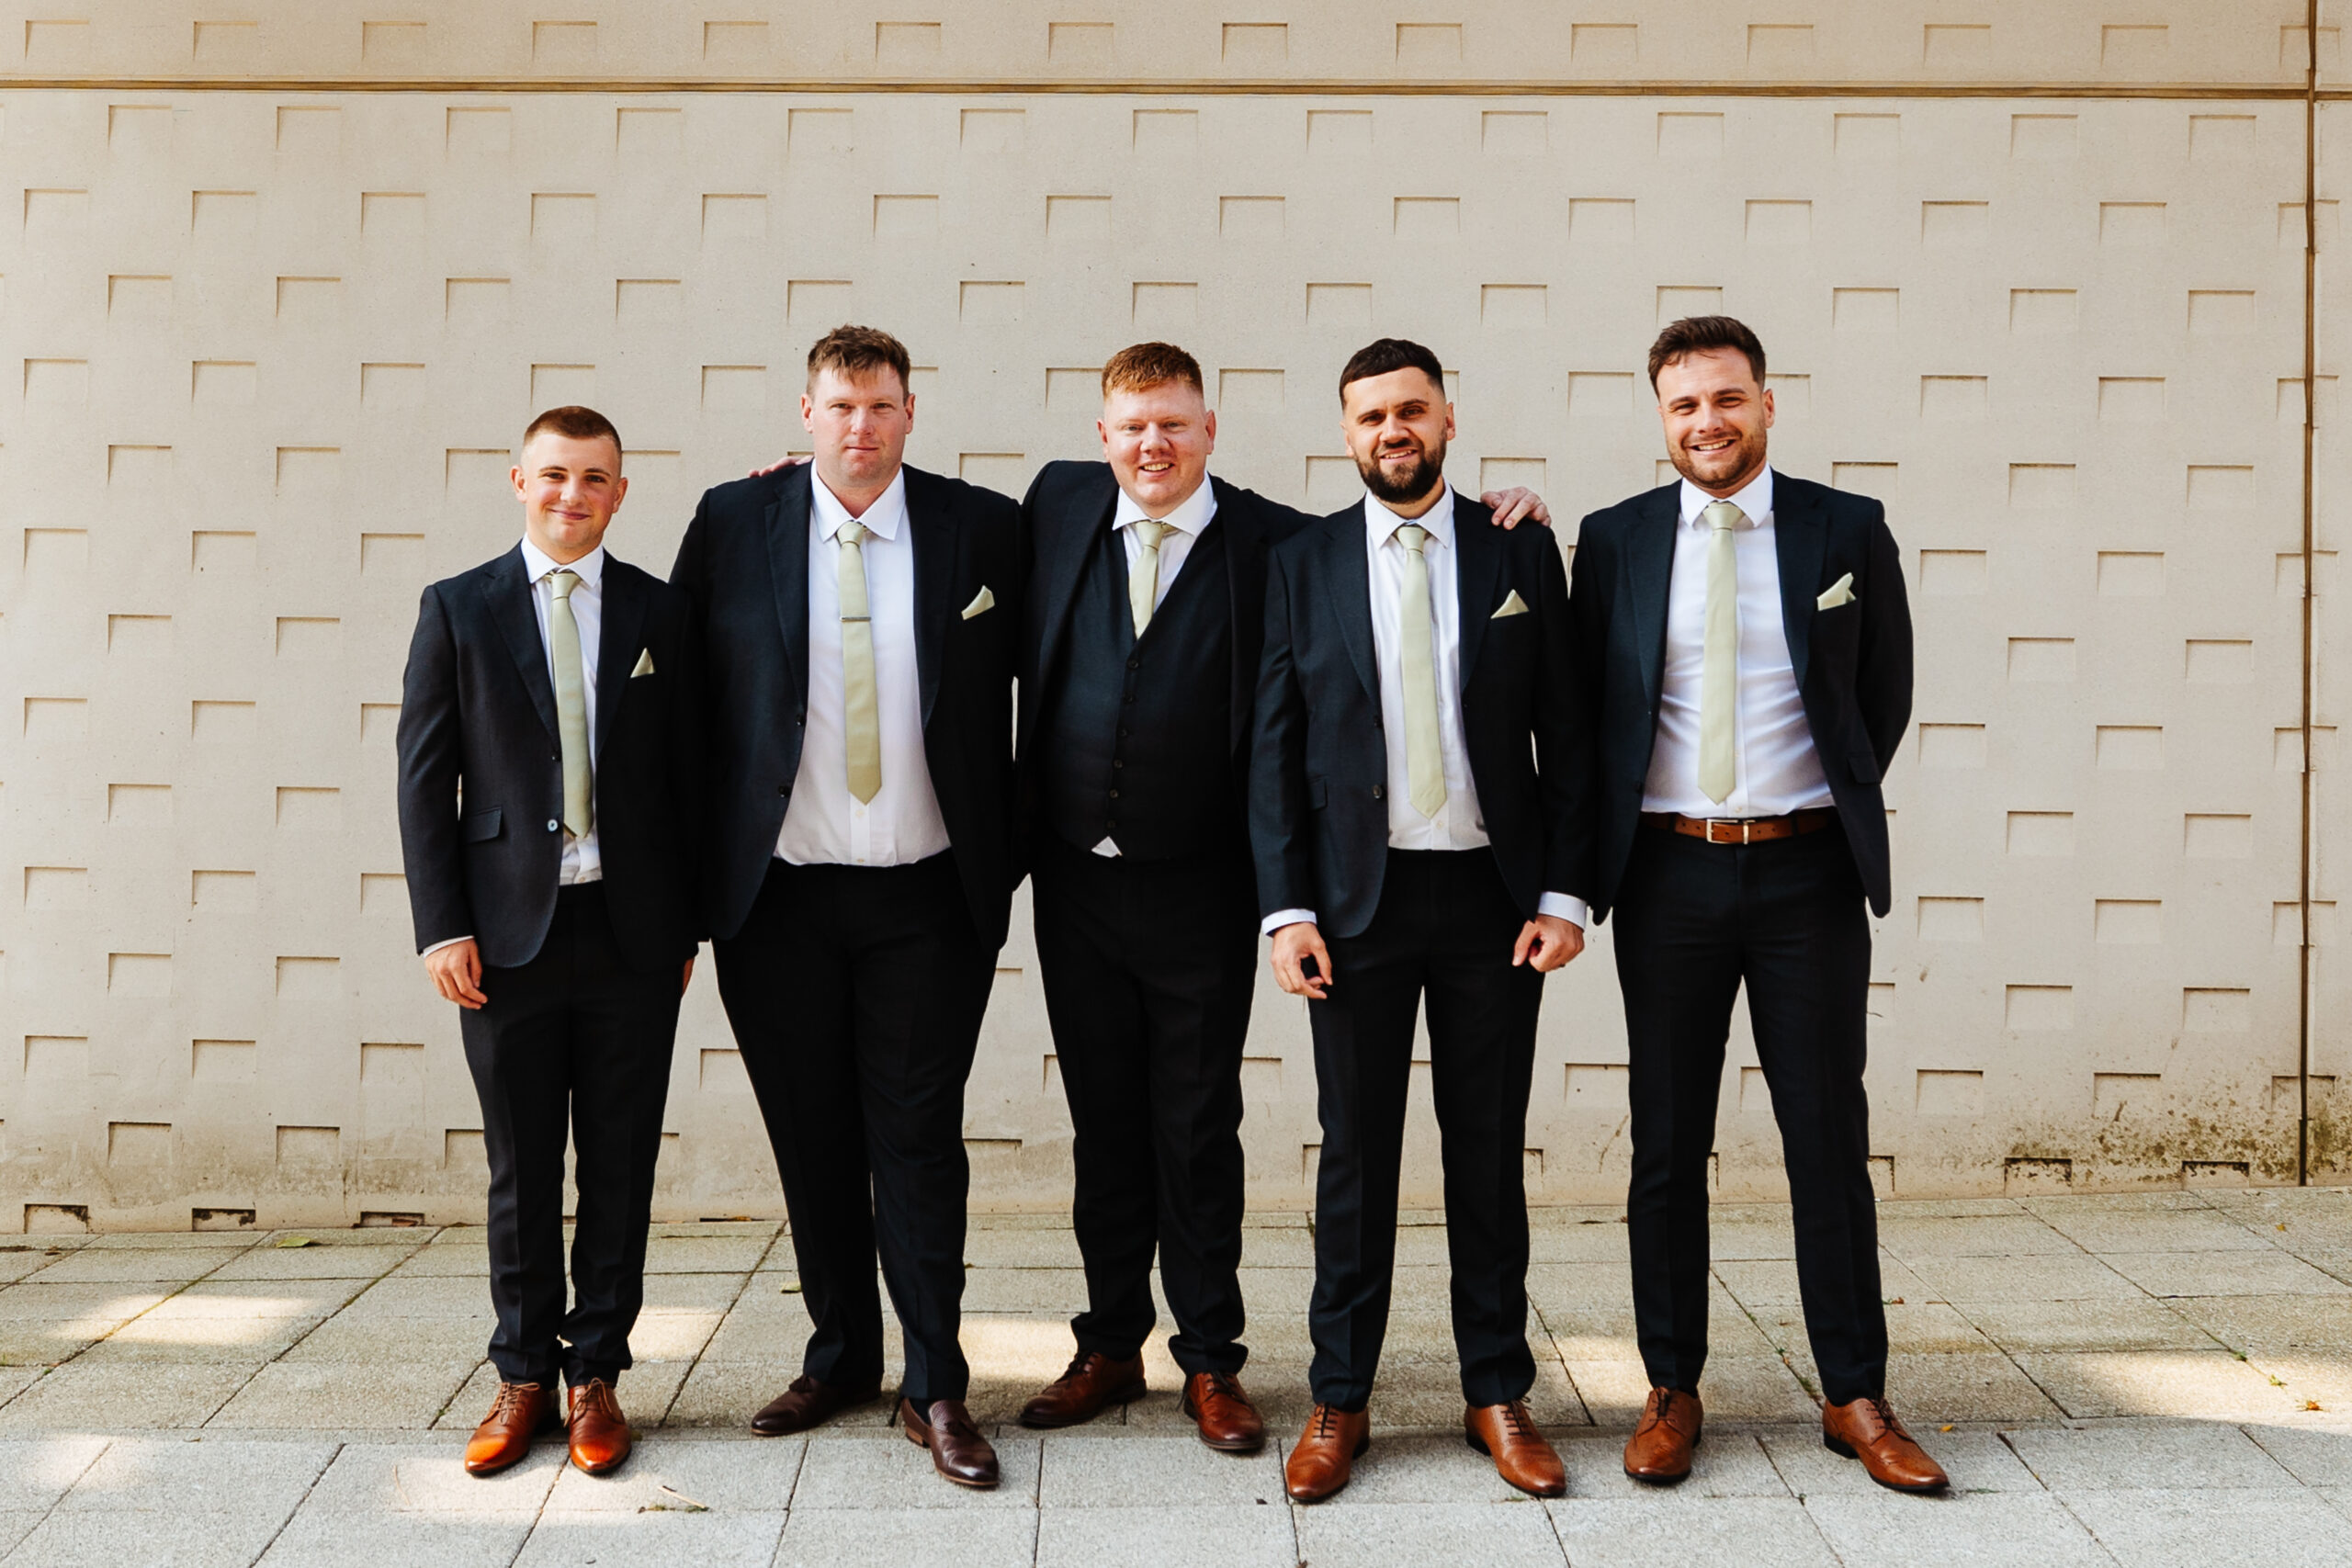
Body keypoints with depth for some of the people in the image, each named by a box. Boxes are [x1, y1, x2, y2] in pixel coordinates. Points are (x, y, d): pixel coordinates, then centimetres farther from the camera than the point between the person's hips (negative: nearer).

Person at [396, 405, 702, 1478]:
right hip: (509, 934, -1)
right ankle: (523, 1376, 21)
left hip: (632, 934, 1)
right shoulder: (459, 609, 4)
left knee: (621, 1165, 7)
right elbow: (424, 776, 2)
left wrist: (688, 926, 3)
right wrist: (441, 928, -5)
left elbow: (687, 776, 7)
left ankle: (596, 1373, 19)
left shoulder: (662, 613, 6)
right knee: (520, 1169, 7)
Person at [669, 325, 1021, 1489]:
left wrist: (1009, 858, 3)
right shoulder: (732, 523, 1)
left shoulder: (983, 528, 0)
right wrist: (689, 876, 1)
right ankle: (840, 1357, 29)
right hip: (776, 896, 1)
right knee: (812, 1141, 11)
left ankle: (936, 1389, 14)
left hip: (928, 896, -1)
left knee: (918, 1139, 2)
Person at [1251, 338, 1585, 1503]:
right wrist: (1286, 907, -6)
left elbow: (1562, 734, 4)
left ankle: (1498, 1394, 21)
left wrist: (1564, 892, -4)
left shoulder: (1521, 554, 5)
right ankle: (1339, 1400, 18)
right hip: (1357, 895, 0)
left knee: (1489, 1152, 8)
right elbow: (1275, 745, 2)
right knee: (1355, 1155, 6)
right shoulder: (1301, 563, 4)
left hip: (1491, 894, 1)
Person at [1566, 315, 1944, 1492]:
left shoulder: (1848, 530, 3)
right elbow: (1580, 706, 9)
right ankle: (1671, 1391, 19)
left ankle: (1855, 1396, 17)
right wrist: (1595, 855, 5)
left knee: (1828, 1139, 4)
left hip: (1807, 874, 0)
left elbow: (1886, 694, 12)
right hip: (1669, 875, 1)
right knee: (1667, 1145, 7)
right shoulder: (1614, 540, 4)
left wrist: (1839, 807, 9)